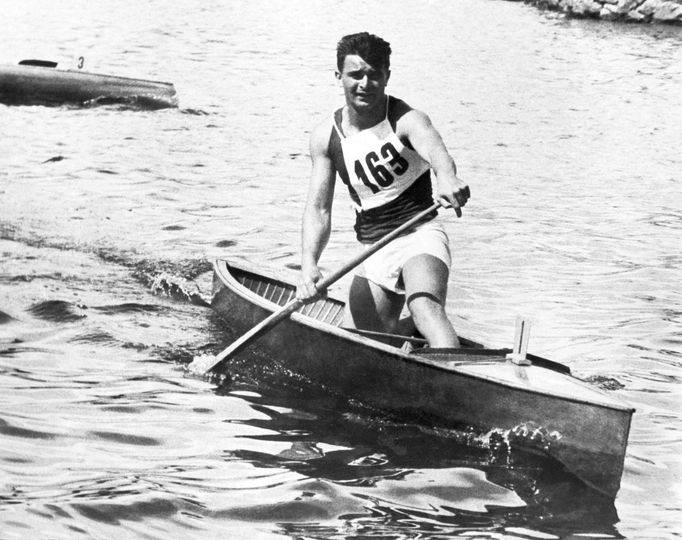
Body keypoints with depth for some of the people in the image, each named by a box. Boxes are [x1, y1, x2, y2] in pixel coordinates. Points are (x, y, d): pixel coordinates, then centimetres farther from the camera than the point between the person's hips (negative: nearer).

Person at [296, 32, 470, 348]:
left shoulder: (405, 120, -11)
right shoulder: (325, 137, 4)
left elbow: (435, 150, -34)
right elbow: (318, 209, -1)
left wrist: (447, 180, -59)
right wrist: (309, 263, -19)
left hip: (420, 236, -6)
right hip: (374, 253, 6)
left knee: (424, 305, -35)